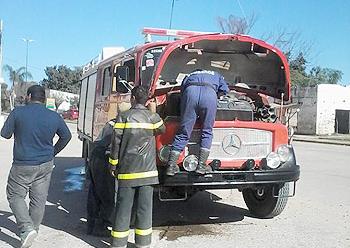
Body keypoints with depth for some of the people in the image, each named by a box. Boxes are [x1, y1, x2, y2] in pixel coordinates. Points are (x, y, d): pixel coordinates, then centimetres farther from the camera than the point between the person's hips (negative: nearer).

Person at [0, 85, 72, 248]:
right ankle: (33, 231, 25)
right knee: (39, 200, 14)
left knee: (15, 195, 12)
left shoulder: (18, 112, -11)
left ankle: (27, 229, -3)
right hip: (45, 165, 4)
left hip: (22, 166, -3)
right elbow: (66, 136, 11)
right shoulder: (54, 117, -1)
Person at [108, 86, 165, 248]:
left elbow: (116, 143, -4)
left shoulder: (123, 117, -4)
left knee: (123, 207, 5)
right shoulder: (153, 117, 0)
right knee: (144, 207, 7)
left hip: (127, 170, -1)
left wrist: (113, 166, 4)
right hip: (147, 170, 1)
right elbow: (162, 129, 20)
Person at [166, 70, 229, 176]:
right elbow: (225, 90, 26)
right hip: (209, 93, -1)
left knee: (183, 132, 7)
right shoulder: (216, 75, 40)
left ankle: (171, 166, 6)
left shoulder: (188, 76, 42)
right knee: (207, 131, 13)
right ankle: (201, 165, 7)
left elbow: (182, 91, 28)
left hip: (190, 91, 2)